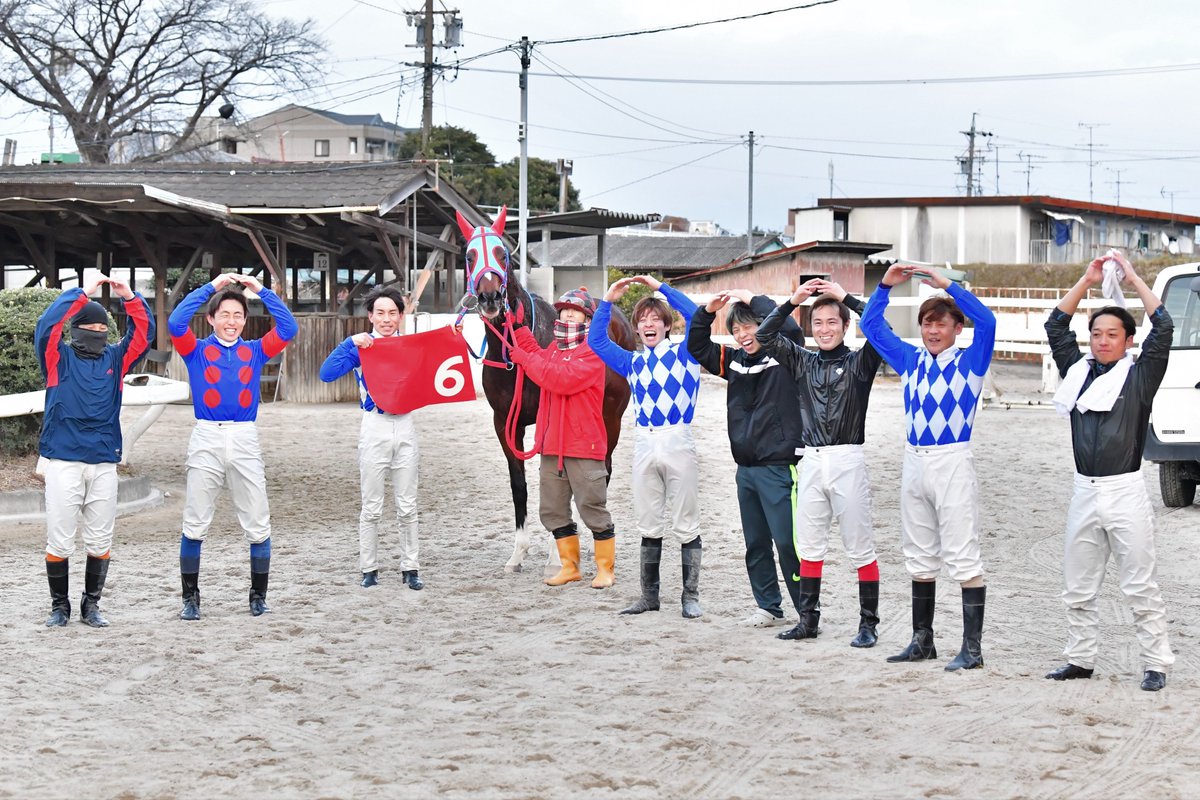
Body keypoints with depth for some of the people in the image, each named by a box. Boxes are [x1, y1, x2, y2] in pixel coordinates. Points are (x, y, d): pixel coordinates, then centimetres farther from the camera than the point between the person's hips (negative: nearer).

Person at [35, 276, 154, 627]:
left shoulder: (115, 359, 12)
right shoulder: (59, 358, 4)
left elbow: (144, 333, 5)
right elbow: (46, 327, -13)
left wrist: (130, 297, -9)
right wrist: (82, 294, -16)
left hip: (105, 463, 3)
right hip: (63, 462, -3)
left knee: (100, 541, 5)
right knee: (60, 540, -1)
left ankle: (92, 604, 16)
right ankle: (59, 606, 10)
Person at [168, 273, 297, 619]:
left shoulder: (255, 351, 11)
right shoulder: (197, 350, 7)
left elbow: (287, 328, -1)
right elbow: (176, 323, -10)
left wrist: (261, 290, -4)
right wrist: (211, 287, -10)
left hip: (245, 440, 1)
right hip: (207, 439, -1)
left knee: (258, 525, 2)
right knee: (195, 525, 2)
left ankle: (258, 596, 13)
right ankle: (190, 597, 10)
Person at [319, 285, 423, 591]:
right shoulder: (361, 346, -1)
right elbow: (327, 373, -12)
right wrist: (350, 343, -20)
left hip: (404, 425, 2)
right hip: (375, 426, -2)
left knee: (407, 506, 5)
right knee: (371, 507, 2)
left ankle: (410, 568, 11)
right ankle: (369, 569, 10)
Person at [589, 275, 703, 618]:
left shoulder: (684, 353, 4)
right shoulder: (633, 363, 17)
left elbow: (697, 317, -10)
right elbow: (596, 340, 17)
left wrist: (661, 288, -8)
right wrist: (608, 302, 9)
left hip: (678, 443, -4)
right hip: (644, 446, 5)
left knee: (686, 525, 0)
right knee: (649, 527, 9)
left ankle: (690, 596, 3)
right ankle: (649, 596, 16)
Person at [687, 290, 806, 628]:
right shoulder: (734, 361, 12)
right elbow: (697, 347, 19)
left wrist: (754, 300, -17)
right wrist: (707, 312, 3)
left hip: (779, 467, -7)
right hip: (746, 469, 7)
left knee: (787, 543, -9)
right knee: (756, 543, 13)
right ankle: (769, 607, 23)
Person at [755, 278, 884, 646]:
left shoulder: (859, 363, 0)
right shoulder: (802, 362, 11)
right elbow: (765, 336, 5)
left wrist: (846, 297, -13)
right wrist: (792, 301, -4)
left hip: (847, 461, -4)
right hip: (811, 462, 5)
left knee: (860, 548, -1)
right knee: (809, 546, 9)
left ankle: (869, 623, 3)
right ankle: (808, 620, 16)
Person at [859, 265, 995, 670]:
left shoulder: (970, 361, -1)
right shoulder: (910, 360, 13)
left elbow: (986, 321, -18)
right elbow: (872, 325, 17)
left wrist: (947, 284, -18)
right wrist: (885, 285, 5)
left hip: (953, 462, -6)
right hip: (914, 462, 6)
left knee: (964, 558, -6)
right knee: (920, 559, 13)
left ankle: (972, 647, -5)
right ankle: (922, 641, 22)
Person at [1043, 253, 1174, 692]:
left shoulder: (1139, 376, 0)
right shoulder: (1078, 371, 12)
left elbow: (1163, 328, -9)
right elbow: (1056, 327, 14)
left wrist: (1133, 279, -3)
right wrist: (1087, 281, 10)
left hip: (1125, 492, -5)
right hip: (1085, 492, 5)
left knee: (1140, 587, -4)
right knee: (1078, 587, 9)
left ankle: (1156, 664, -1)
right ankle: (1080, 659, 18)